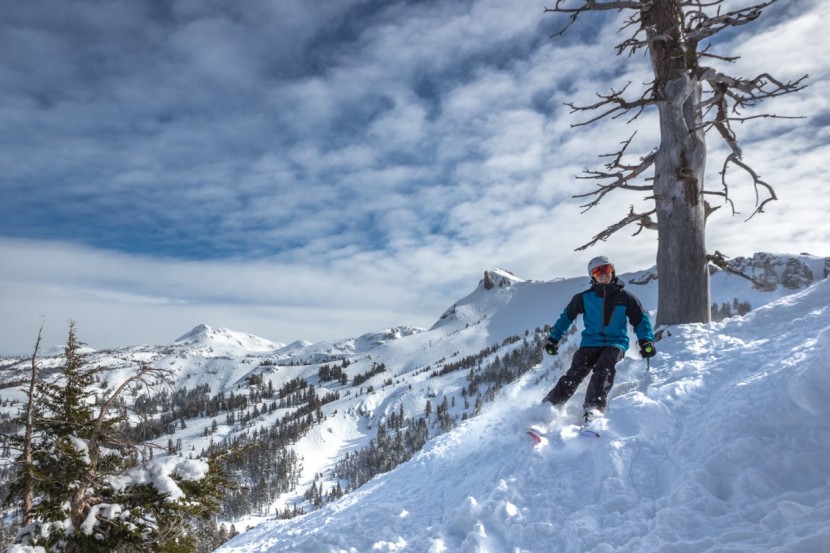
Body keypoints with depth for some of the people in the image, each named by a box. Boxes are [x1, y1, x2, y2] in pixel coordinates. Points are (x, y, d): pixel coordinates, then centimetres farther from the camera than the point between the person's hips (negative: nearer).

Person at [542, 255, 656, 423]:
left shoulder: (625, 297, 5)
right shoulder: (585, 297, 6)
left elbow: (640, 320, 12)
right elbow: (567, 317, 17)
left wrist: (646, 341, -5)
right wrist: (553, 338, 14)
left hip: (616, 342, -1)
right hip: (590, 342, 1)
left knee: (604, 368, -32)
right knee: (574, 374, -19)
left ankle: (593, 409, -40)